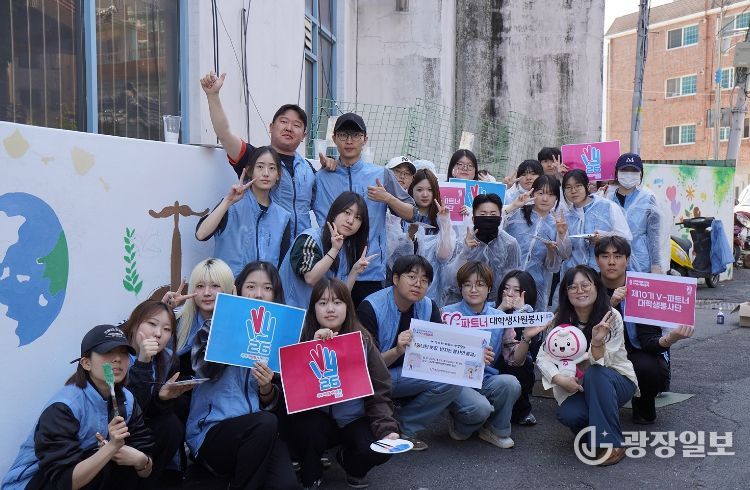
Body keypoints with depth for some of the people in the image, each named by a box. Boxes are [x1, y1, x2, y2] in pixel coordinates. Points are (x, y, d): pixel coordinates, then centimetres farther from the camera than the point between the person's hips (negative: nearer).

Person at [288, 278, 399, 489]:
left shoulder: (362, 339, -6)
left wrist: (387, 428, -22)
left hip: (353, 418, 1)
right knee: (308, 428, -33)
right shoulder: (304, 337, -10)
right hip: (317, 417, -1)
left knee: (378, 450, -24)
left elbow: (379, 393, -7)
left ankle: (349, 460, 13)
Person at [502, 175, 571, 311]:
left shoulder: (557, 225, 9)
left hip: (536, 288, 2)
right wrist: (512, 206, -15)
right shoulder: (517, 214, 2)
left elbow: (553, 268, 8)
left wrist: (551, 250, -11)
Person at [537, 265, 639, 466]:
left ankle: (610, 443, -26)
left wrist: (598, 341, -40)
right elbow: (543, 357, -7)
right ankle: (596, 429, 4)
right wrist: (561, 379, -25)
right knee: (568, 415, -31)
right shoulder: (560, 320, -5)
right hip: (578, 386, 2)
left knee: (595, 374, -36)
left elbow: (600, 364, -19)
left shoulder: (611, 317, -14)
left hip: (616, 381, -1)